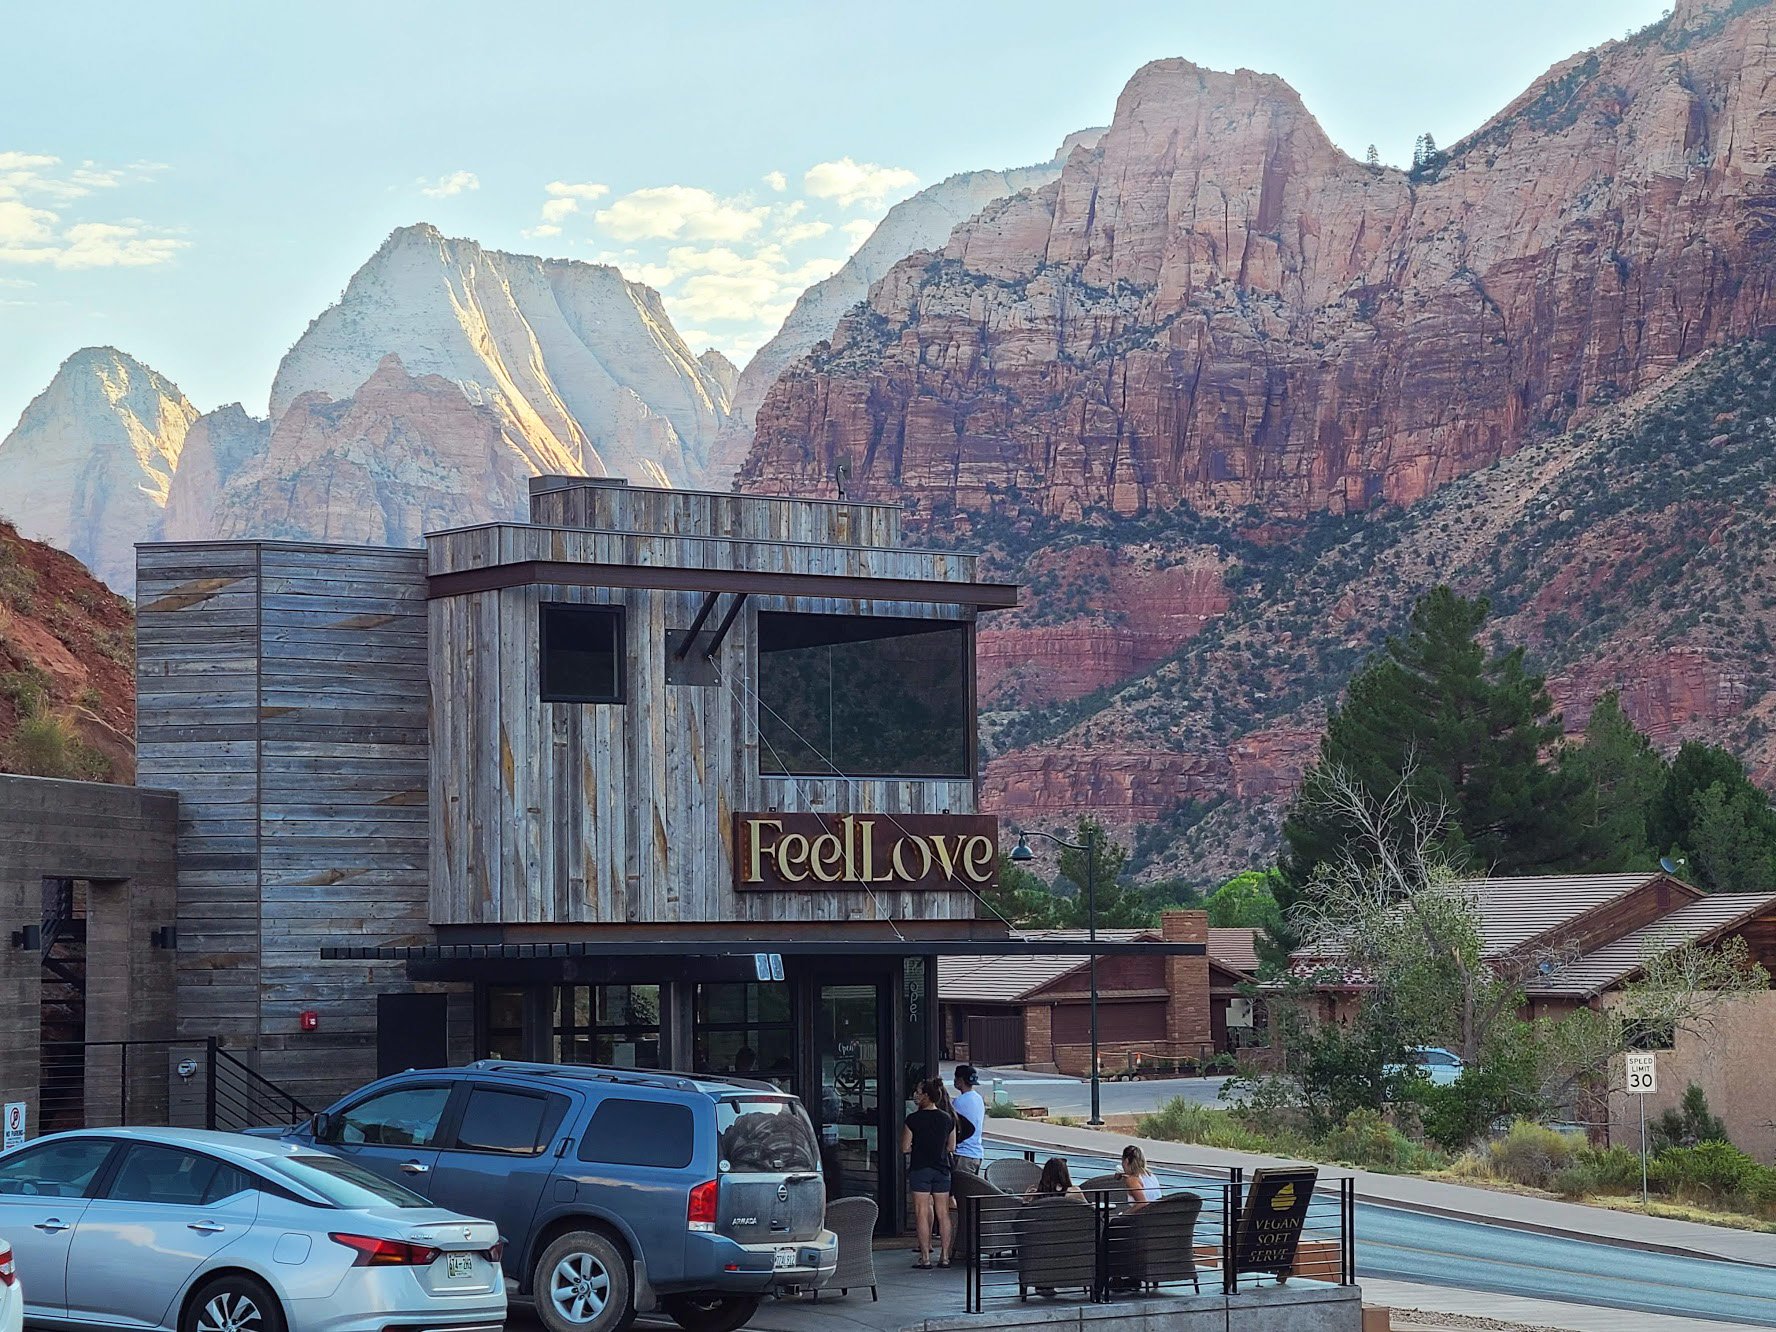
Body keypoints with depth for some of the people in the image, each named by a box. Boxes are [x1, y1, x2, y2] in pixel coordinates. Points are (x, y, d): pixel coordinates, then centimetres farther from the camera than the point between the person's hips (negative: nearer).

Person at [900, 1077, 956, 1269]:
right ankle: (944, 1256, 8)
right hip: (942, 1168, 4)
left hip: (920, 1168, -4)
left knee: (922, 1213, 0)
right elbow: (951, 1147, 10)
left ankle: (925, 1257, -2)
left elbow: (905, 1148, -6)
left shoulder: (913, 1119, -11)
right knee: (943, 1213, 8)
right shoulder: (947, 1119, 2)